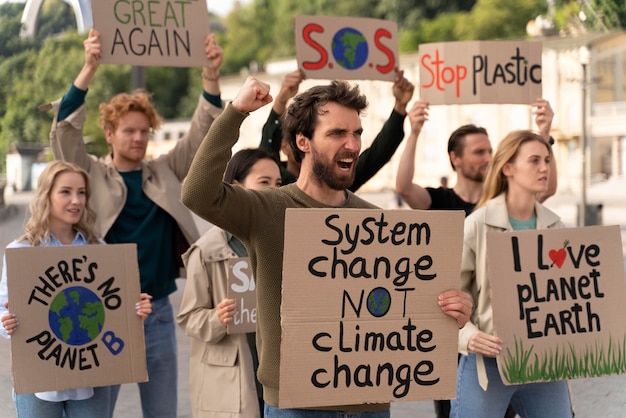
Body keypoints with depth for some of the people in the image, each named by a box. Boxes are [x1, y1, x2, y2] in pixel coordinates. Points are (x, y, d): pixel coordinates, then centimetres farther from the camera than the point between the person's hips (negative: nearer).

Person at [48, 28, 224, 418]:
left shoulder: (165, 173, 8)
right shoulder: (92, 175, 0)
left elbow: (202, 134, 1)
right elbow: (64, 130, -13)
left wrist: (211, 75, -14)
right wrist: (89, 68, -25)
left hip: (158, 312, 3)